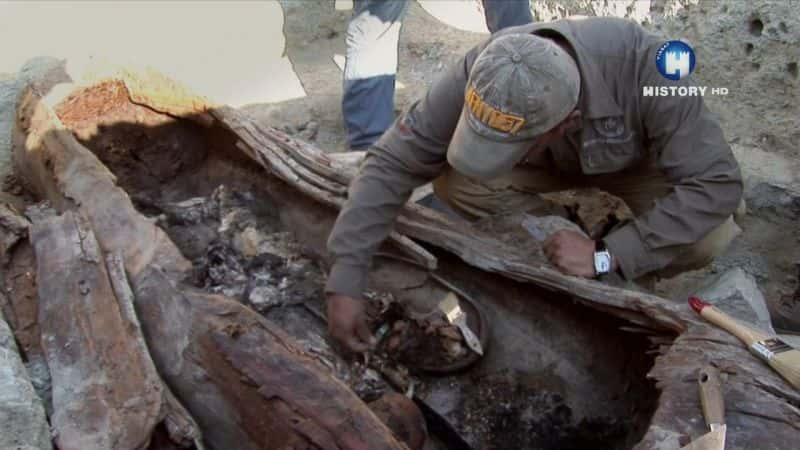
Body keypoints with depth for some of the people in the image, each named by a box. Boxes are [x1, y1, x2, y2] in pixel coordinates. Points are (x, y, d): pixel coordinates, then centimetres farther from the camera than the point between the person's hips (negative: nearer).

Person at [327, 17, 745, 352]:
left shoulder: (643, 69, -41)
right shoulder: (480, 73, -34)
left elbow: (718, 183, -35)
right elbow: (391, 163, -29)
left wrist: (605, 256, -41)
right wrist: (344, 281, -34)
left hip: (639, 160, -1)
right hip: (553, 163, 2)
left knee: (709, 238, -30)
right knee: (455, 181, -27)